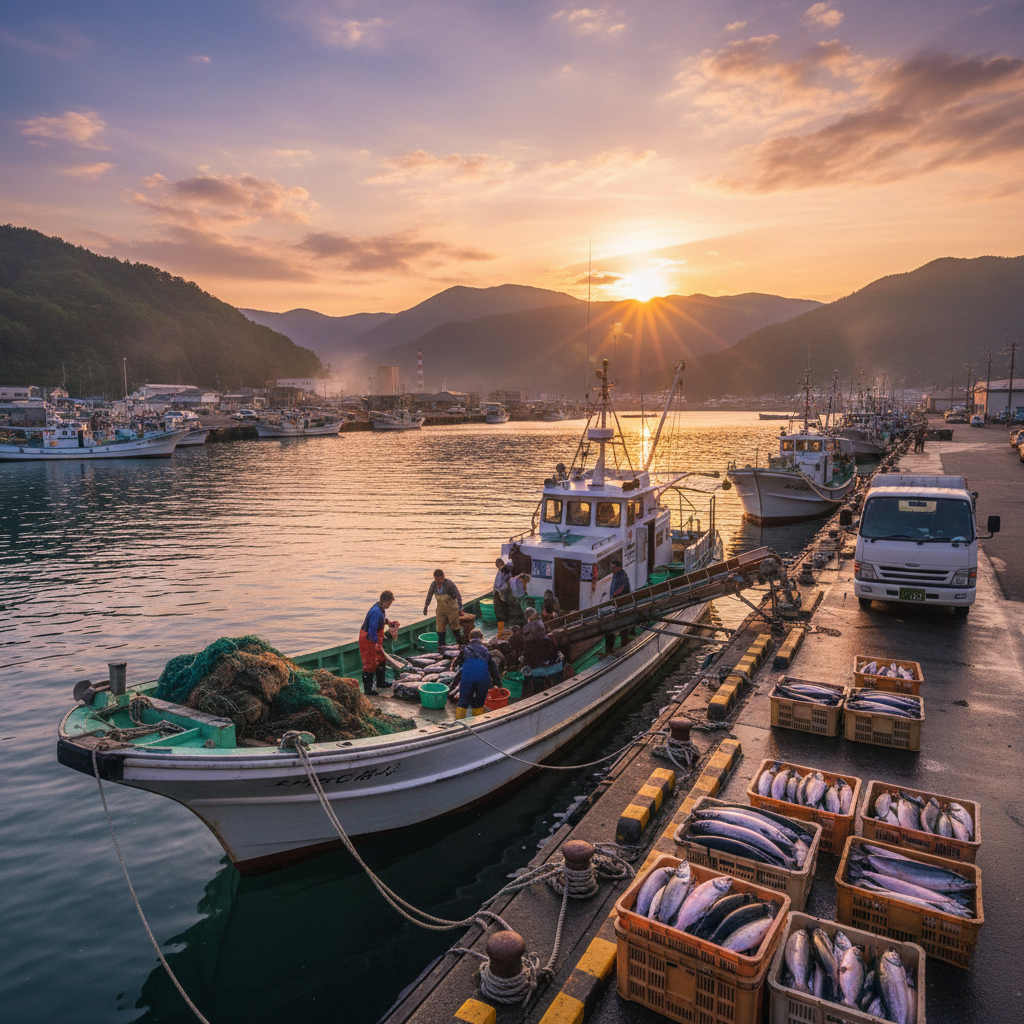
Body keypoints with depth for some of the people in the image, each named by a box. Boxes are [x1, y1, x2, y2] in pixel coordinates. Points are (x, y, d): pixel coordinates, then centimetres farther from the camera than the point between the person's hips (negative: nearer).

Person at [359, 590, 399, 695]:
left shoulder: (380, 607, -1)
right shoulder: (376, 612, -31)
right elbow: (372, 632, -31)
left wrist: (390, 623, 3)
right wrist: (378, 644, -23)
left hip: (375, 638, 10)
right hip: (368, 639, -10)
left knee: (381, 660, 21)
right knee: (370, 664, 0)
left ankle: (381, 682, 38)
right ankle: (367, 689, 11)